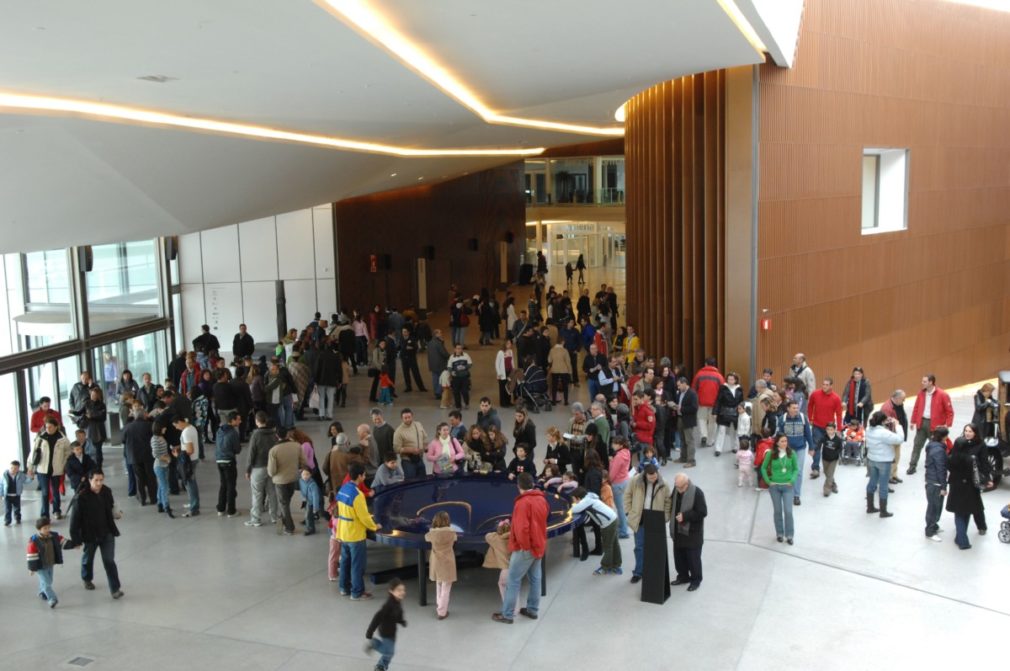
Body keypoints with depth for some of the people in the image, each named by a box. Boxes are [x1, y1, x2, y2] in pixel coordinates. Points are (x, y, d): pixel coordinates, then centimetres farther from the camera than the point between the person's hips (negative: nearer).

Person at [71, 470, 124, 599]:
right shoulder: (82, 496, -22)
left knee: (109, 560, -2)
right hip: (90, 534, -2)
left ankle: (115, 588, 3)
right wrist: (75, 537, -16)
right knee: (88, 558, 22)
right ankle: (87, 579, 49)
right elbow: (76, 518, -17)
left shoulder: (107, 492, -8)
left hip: (107, 533, 2)